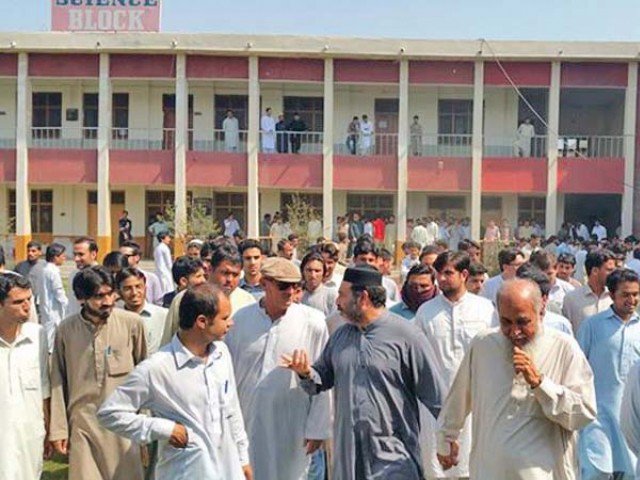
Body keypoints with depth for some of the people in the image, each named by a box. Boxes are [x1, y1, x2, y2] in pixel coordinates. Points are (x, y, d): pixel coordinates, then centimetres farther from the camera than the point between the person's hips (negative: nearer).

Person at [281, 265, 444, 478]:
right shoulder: (340, 335, 8)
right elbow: (322, 379, 14)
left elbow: (434, 395, -6)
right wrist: (306, 373, -8)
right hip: (347, 454, 6)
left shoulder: (404, 335, -9)